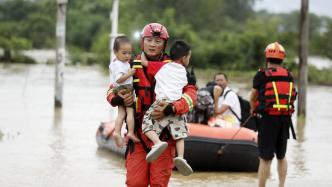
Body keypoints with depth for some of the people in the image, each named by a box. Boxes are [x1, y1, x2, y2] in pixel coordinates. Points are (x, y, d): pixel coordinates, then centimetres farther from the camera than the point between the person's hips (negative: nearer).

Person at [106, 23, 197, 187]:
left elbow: (190, 94, -9)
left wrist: (170, 109, -26)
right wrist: (117, 99, -9)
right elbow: (112, 91, 16)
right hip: (138, 134, 2)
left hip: (164, 135, -2)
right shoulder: (132, 67, 7)